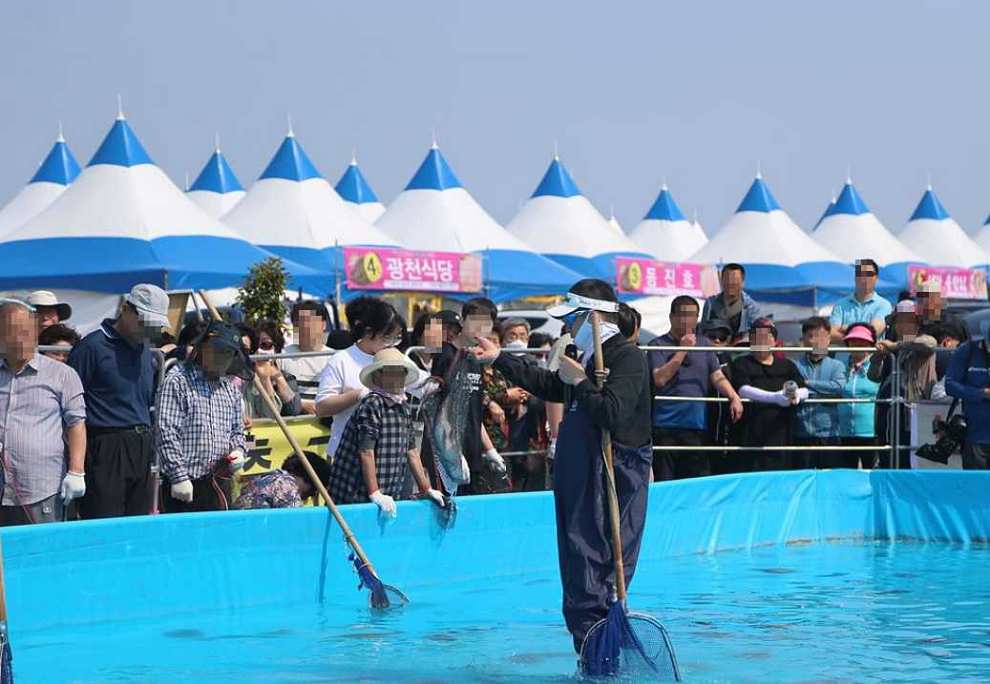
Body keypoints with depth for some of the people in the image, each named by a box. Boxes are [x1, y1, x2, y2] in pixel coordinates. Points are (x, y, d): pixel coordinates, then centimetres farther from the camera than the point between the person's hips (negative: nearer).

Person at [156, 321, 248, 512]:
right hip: (188, 483, -7)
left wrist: (238, 450, 4)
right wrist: (178, 477, -16)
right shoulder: (177, 380, -7)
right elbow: (166, 433, -12)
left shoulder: (231, 387, 16)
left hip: (221, 482, 7)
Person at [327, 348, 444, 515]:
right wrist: (375, 494, -21)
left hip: (388, 497, 7)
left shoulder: (403, 407, 13)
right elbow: (366, 452, -17)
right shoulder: (372, 405, -12)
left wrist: (426, 489, 15)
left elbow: (411, 452, 18)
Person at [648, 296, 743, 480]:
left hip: (697, 425, 4)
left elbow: (718, 377, 8)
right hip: (666, 425, -3)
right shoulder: (658, 345, 2)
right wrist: (682, 350, -10)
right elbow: (660, 379, -11)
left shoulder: (704, 345, 15)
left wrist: (734, 397, -9)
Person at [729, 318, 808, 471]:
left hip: (780, 436, 4)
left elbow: (804, 390, 6)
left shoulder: (787, 365, 17)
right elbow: (743, 390, -14)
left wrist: (796, 395, -21)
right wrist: (775, 397, -29)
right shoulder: (741, 364, 4)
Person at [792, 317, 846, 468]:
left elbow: (838, 387, -9)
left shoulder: (836, 366, 9)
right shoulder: (795, 365, 6)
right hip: (801, 434, -1)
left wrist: (808, 383, -9)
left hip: (828, 434, 1)